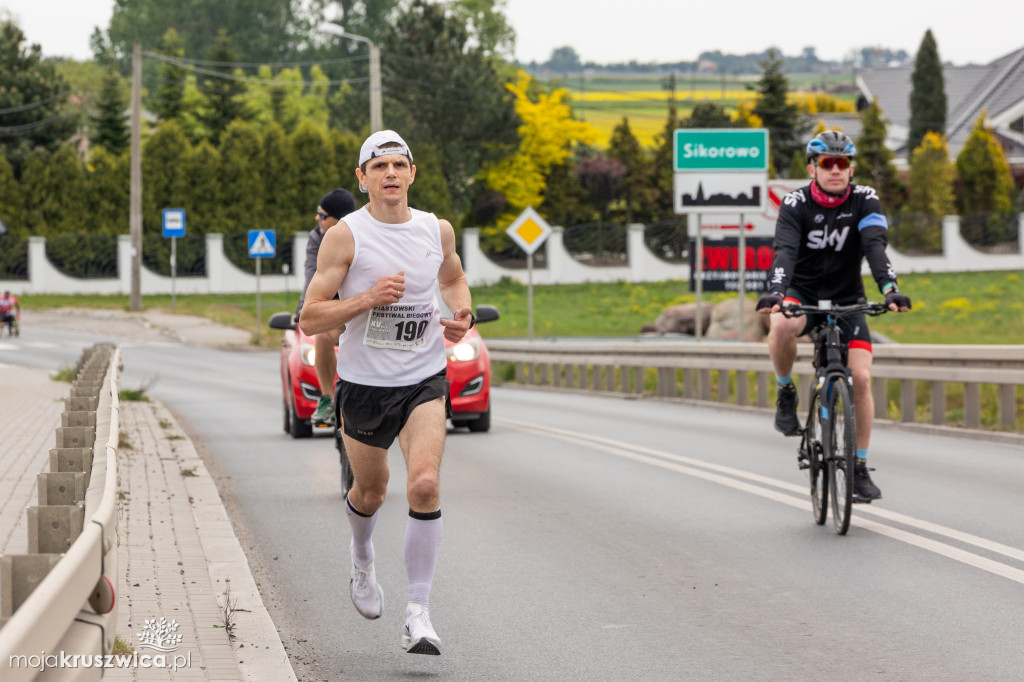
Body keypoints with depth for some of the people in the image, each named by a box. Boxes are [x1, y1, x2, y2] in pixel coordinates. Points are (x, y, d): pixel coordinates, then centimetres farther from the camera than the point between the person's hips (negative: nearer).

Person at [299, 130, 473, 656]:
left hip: (425, 380, 1)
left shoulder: (438, 231, 1)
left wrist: (462, 313, 2)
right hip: (364, 382, -1)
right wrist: (368, 298, -24)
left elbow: (453, 279, 24)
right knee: (370, 490, 17)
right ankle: (362, 560, 52)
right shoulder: (345, 236, -10)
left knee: (425, 484, -20)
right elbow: (309, 320, -11)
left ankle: (418, 613, -15)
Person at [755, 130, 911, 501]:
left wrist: (889, 288, -43)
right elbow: (785, 251, -28)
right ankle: (786, 393, -9)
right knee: (782, 325, -37)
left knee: (861, 377, -14)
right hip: (802, 295, -1)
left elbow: (875, 246, -25)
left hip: (847, 300, 1)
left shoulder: (864, 200, -10)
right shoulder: (796, 204, -13)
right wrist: (775, 292, -47)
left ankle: (860, 467, 0)